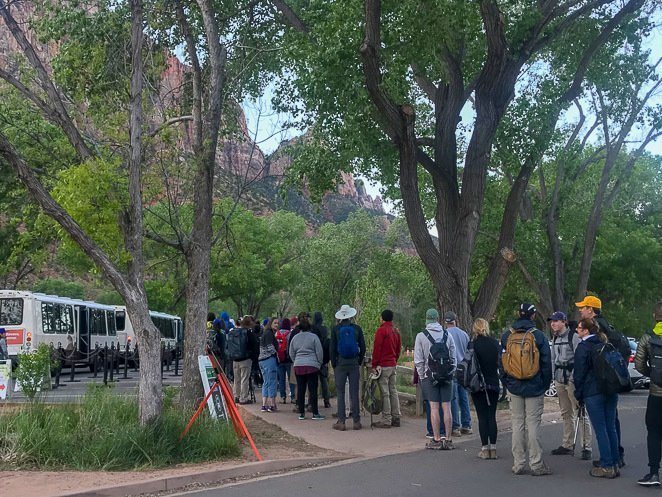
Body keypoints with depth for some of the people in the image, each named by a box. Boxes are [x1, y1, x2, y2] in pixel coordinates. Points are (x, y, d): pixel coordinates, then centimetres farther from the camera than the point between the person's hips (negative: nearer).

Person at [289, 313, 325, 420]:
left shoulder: (295, 338, 8)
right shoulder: (313, 337, -5)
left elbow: (291, 354, 14)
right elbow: (319, 352, -3)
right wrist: (319, 364, 10)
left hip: (298, 366, 4)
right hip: (312, 366, -4)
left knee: (300, 390, 8)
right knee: (313, 390, -1)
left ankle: (301, 413, 11)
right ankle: (315, 413, 1)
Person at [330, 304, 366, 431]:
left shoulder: (336, 329, -3)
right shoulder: (357, 328, 0)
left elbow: (332, 348, -2)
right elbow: (363, 347, 3)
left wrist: (334, 365, 6)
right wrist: (359, 362, 13)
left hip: (340, 364, -1)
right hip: (354, 364, 1)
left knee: (340, 393, 3)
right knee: (354, 393, 5)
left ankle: (341, 422, 0)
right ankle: (356, 421, 7)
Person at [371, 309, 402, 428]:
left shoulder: (381, 330, -11)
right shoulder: (396, 331, 13)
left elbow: (377, 349, -13)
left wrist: (374, 365, -8)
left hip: (383, 365, -8)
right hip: (394, 365, 8)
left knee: (385, 393, -6)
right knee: (393, 391, 12)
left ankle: (386, 420, -6)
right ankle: (396, 418, 14)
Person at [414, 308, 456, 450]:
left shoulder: (421, 336, -3)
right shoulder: (447, 334, 5)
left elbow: (418, 360, -3)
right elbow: (453, 357, 7)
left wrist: (421, 376, 6)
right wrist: (451, 373, 14)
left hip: (430, 375, -2)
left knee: (434, 407, -1)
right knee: (447, 407, 3)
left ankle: (436, 439, -1)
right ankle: (448, 439, 4)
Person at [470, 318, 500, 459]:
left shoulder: (473, 344, -10)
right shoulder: (495, 343, 1)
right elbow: (499, 362, 8)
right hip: (493, 383, 3)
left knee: (482, 417, 2)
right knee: (492, 416, 8)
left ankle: (485, 449, 2)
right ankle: (493, 448, 8)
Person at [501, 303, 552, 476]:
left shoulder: (507, 336, 3)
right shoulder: (538, 335, -7)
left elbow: (502, 362, 8)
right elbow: (546, 362, -4)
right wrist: (545, 384, 7)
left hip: (514, 388, 3)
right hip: (534, 388, -3)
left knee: (517, 424, 8)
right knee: (533, 424, 0)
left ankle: (519, 464, 10)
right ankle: (536, 464, 1)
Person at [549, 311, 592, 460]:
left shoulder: (574, 337, -8)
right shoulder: (555, 339, 16)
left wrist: (574, 377, -18)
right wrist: (553, 375, 15)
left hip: (572, 377, -8)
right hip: (559, 379, 8)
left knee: (579, 413, -8)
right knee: (565, 413, 12)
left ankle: (586, 447, -6)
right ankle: (568, 445, 19)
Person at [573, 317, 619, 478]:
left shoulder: (583, 347, -8)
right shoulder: (605, 344, 12)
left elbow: (579, 373, -8)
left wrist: (579, 394, 2)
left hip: (593, 393, -7)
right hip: (611, 392, 7)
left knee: (600, 430, -3)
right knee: (610, 428, 10)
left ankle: (606, 466, -2)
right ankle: (614, 464, 14)